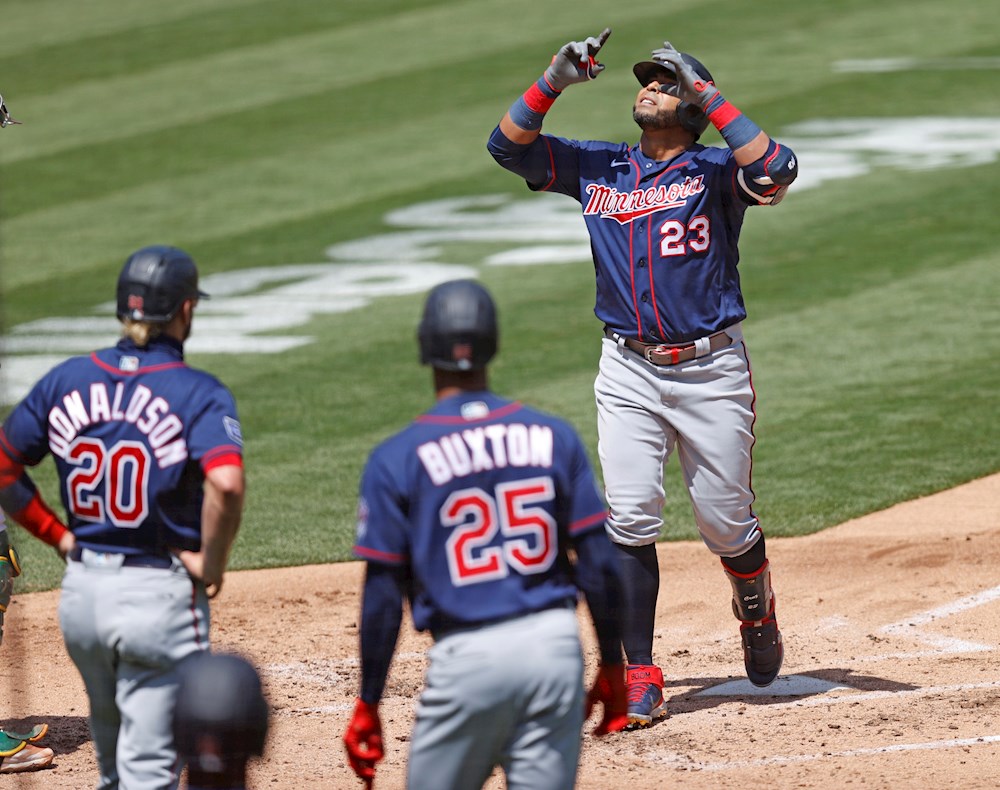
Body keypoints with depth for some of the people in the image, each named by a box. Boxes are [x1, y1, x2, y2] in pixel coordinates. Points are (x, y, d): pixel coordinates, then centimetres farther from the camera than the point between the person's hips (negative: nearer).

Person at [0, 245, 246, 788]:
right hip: (159, 595, -5)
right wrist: (211, 562, -14)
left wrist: (57, 534, 12)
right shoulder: (197, 393, -11)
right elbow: (226, 482, -28)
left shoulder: (67, 380, 4)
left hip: (80, 589, 6)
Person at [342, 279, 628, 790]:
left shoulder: (396, 459, -3)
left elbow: (382, 598, -3)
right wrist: (611, 665, 13)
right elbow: (598, 563, 3)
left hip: (467, 654, -2)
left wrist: (368, 705, 4)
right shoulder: (554, 437, 4)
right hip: (556, 647, 3)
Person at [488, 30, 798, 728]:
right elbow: (509, 145, 6)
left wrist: (706, 94, -22)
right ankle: (641, 677, -5)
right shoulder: (596, 168, 10)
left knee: (726, 522, 5)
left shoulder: (715, 170, -3)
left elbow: (776, 171, -24)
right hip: (628, 372, 3)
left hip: (711, 370, -3)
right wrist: (555, 80, -8)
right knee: (630, 520, -8)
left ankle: (756, 613, 36)